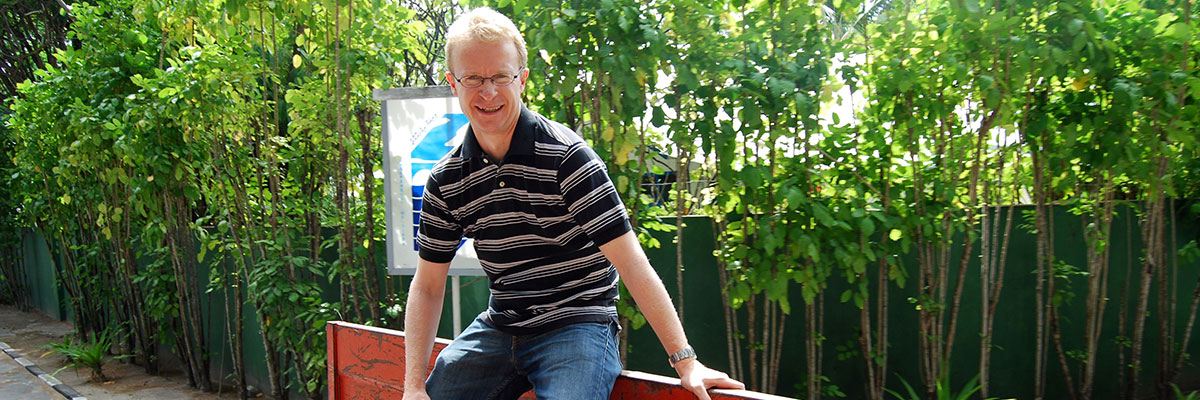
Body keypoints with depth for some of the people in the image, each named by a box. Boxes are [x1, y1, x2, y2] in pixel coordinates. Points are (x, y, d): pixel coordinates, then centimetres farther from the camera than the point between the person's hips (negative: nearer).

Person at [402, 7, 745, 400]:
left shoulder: (566, 155, -16)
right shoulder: (445, 180, 0)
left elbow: (631, 263, -18)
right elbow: (427, 286, 7)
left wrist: (685, 360, -19)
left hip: (578, 323, -5)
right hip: (498, 327, 5)